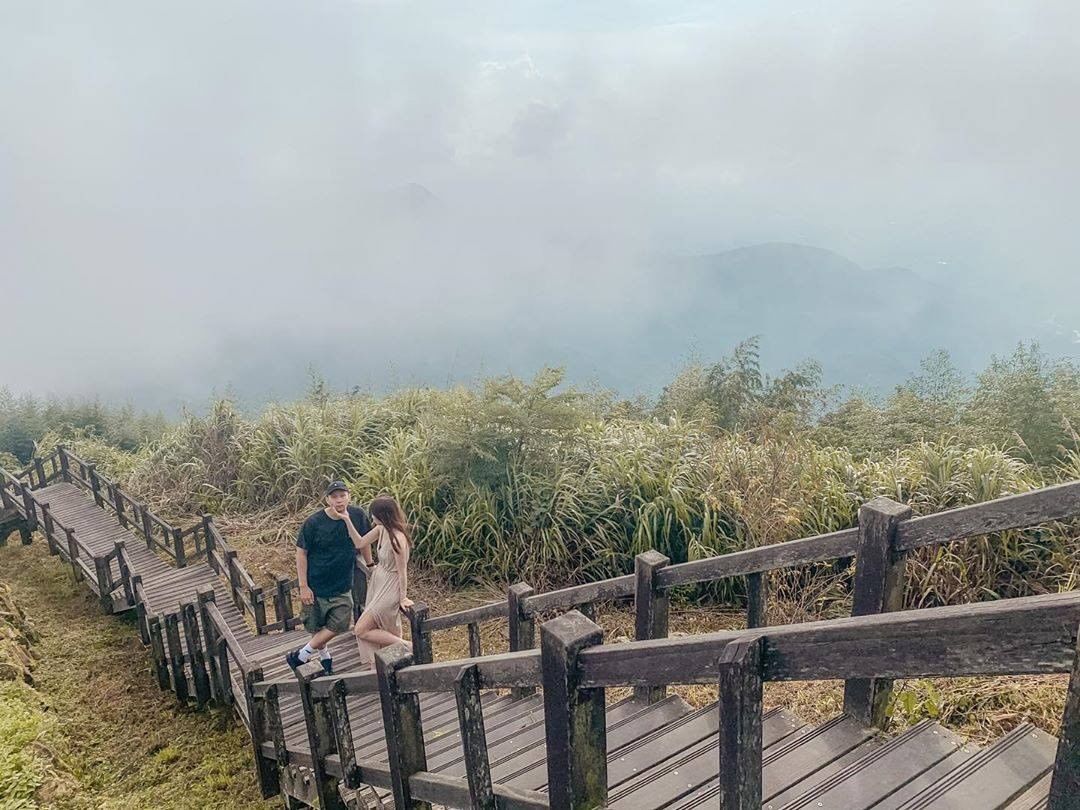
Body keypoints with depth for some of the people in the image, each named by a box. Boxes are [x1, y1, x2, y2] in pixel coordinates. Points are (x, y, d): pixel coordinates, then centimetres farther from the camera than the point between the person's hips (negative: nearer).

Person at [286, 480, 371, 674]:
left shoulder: (357, 516, -10)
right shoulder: (313, 523, -18)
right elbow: (301, 553, -11)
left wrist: (370, 564, 16)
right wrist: (303, 586, -12)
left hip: (342, 586, 3)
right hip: (316, 585, -2)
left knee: (339, 624, -2)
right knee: (316, 626, 11)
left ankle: (299, 657, 15)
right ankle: (325, 657, 37)